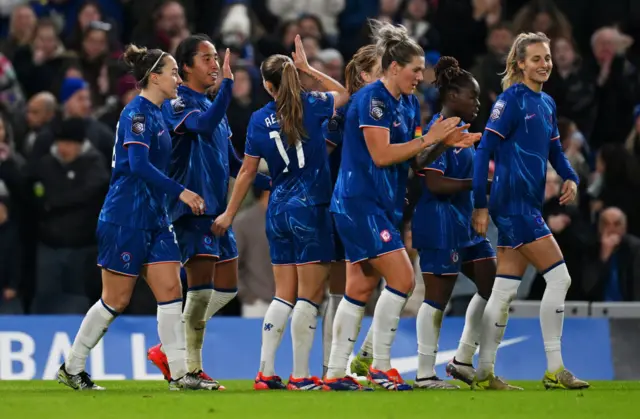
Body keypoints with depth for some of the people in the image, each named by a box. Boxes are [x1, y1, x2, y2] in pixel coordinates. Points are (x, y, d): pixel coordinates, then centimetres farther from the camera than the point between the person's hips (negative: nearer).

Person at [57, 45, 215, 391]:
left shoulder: (156, 114, 14)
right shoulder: (136, 113, -14)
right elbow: (139, 165, -25)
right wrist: (180, 191, -25)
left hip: (153, 219, 9)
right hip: (125, 218, -9)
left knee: (170, 289, -1)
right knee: (116, 300, -1)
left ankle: (180, 373, -3)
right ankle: (72, 368, 12)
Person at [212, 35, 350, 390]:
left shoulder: (259, 120, 2)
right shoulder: (311, 106, -5)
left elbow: (248, 172, 6)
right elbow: (344, 94, 17)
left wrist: (230, 214, 15)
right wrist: (307, 67, 15)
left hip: (278, 211, 4)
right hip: (311, 210, -4)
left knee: (284, 296, 11)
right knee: (310, 296, -2)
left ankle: (266, 372, 5)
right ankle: (300, 376, -4)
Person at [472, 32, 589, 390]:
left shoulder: (547, 103, 14)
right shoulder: (512, 99, -10)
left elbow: (555, 150, 23)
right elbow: (485, 150, -12)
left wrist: (571, 178, 2)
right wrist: (481, 205, -14)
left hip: (529, 205, 8)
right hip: (513, 202, -8)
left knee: (506, 289, 8)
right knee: (559, 277, -9)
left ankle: (485, 373, 11)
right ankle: (554, 370, -4)